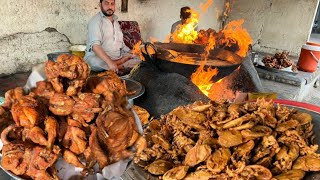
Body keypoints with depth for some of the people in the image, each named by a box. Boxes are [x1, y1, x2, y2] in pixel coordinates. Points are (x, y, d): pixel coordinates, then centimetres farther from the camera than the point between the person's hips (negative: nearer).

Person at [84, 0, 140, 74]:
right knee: (94, 62, -40)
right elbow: (95, 45, -25)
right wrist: (109, 62, -37)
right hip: (98, 57, -5)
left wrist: (130, 53, 4)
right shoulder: (95, 21, -9)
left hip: (116, 58, 6)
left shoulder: (116, 22, 16)